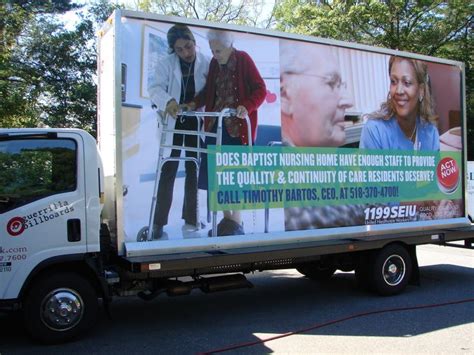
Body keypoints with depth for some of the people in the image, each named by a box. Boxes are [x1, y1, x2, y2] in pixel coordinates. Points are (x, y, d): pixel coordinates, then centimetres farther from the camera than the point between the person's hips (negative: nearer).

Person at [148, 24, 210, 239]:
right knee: (168, 169, -1)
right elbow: (155, 87, -17)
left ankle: (191, 218, 21)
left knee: (194, 169, 9)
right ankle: (159, 221, 3)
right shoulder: (167, 64, -6)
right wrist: (168, 101, -37)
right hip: (173, 122, -1)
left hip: (197, 122, 1)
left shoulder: (206, 64, -6)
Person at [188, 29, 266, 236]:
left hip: (238, 126, -6)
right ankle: (227, 219, 16)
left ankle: (237, 223, 5)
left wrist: (247, 107, -27)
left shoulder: (243, 60, -4)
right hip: (216, 125, 6)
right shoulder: (214, 63, 13)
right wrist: (194, 103, 2)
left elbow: (260, 89, -9)